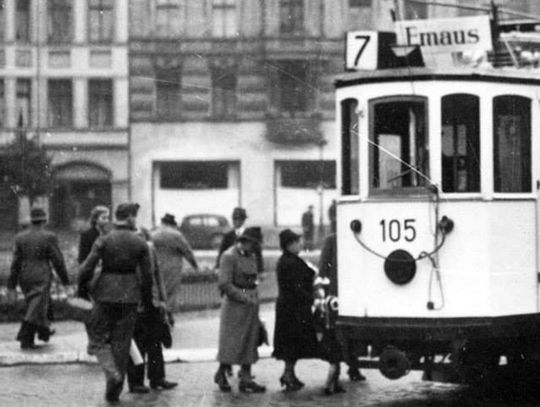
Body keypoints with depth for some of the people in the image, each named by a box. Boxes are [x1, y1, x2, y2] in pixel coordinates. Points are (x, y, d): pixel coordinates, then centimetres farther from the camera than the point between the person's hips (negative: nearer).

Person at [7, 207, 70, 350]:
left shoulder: (20, 237, 0)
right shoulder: (49, 237, -12)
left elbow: (15, 263, 0)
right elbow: (58, 261, -9)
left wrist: (12, 286, 4)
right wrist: (65, 280, 3)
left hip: (24, 279, 5)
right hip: (41, 279, -5)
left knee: (38, 305, 23)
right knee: (35, 310, -3)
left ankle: (44, 331, 37)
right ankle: (25, 340, -12)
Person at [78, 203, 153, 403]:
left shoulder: (103, 240, -6)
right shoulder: (140, 243, -2)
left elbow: (87, 268, -9)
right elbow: (147, 275, 0)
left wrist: (82, 290, 7)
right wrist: (147, 299, 13)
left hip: (106, 293, -2)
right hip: (130, 295, 2)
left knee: (98, 338, 11)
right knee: (122, 343, 10)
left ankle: (112, 373, -14)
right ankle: (114, 391, 13)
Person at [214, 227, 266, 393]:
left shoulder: (251, 257, 13)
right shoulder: (229, 256, -13)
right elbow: (224, 284, -19)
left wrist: (255, 298, 6)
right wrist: (244, 298, -19)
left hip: (250, 305, 8)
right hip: (234, 304, -8)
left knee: (250, 342, 7)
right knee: (231, 342, -1)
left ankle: (246, 379, 12)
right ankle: (221, 374, 17)